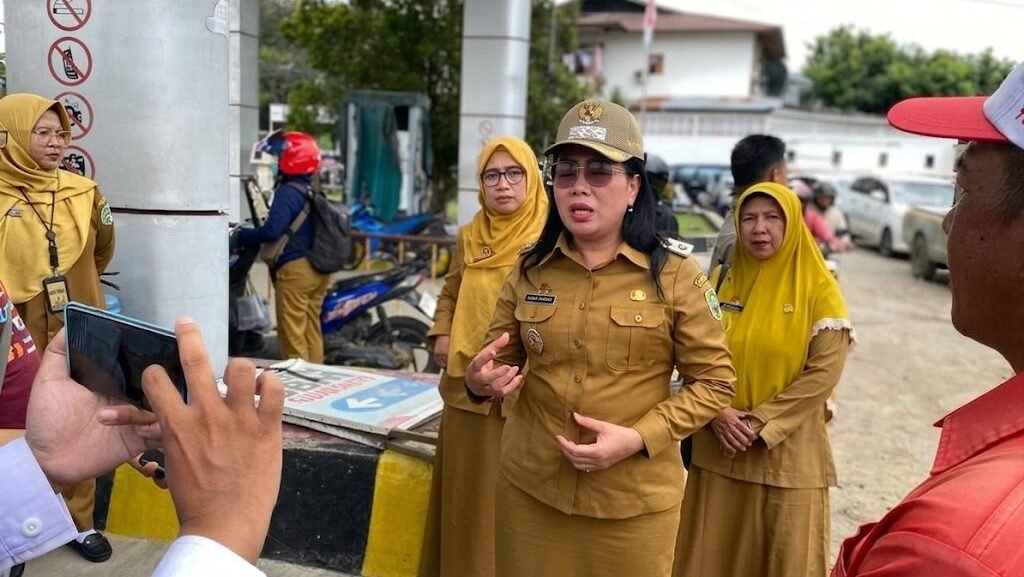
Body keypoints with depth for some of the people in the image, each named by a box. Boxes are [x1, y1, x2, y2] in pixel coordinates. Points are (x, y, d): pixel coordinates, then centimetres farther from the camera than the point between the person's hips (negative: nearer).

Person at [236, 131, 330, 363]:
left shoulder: (288, 192, -12)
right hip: (317, 269, 9)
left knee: (292, 331, -3)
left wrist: (241, 236, -9)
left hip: (295, 269, -9)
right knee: (311, 328, 14)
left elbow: (272, 230, -22)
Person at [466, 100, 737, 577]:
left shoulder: (673, 273, -9)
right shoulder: (529, 270, 0)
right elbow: (503, 360, 9)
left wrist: (639, 438, -17)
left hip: (633, 503, -2)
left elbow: (713, 381, -5)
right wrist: (480, 381, -15)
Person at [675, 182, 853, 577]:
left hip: (788, 452, -2)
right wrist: (717, 413, -12)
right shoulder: (721, 281, 4)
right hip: (718, 448, 3)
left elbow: (823, 373, -11)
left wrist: (759, 424, -15)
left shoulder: (819, 290, -5)